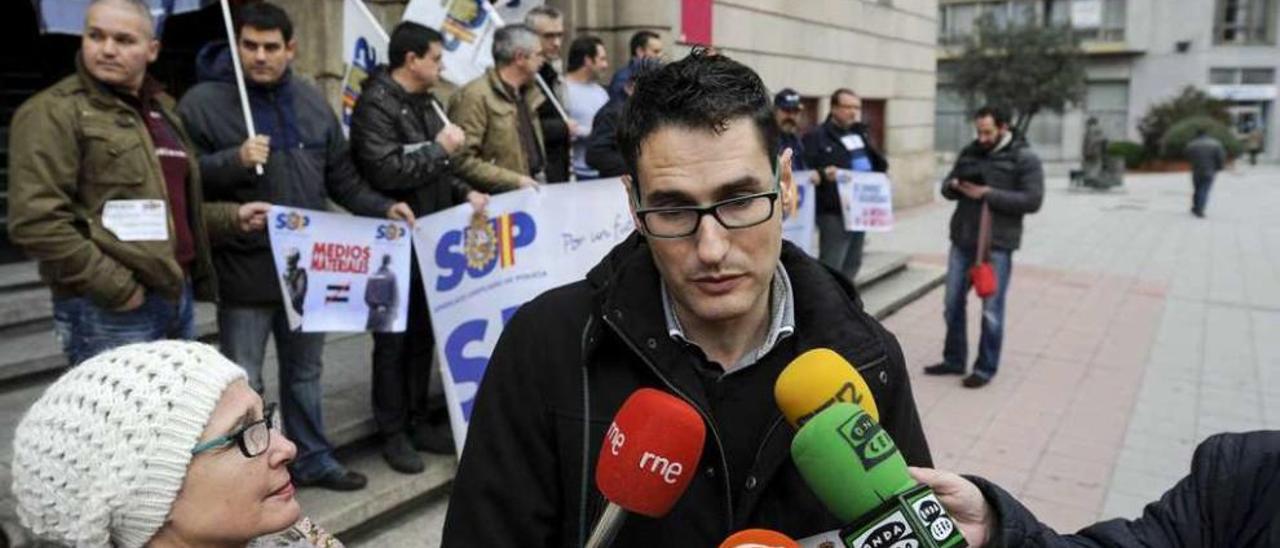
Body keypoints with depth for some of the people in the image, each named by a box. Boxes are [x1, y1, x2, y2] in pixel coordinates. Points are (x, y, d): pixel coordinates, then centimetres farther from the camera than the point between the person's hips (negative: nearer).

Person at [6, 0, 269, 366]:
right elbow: (35, 220, -17)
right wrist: (116, 288, -18)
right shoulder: (55, 112, -7)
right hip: (109, 311, -8)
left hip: (177, 297, 8)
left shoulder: (162, 110, 18)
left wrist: (232, 218, 13)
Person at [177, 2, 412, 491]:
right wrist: (234, 161, -24)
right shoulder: (203, 102, -8)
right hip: (244, 269, -5)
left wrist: (382, 207, -2)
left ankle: (312, 459, 34)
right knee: (243, 381, 5)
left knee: (305, 371, 19)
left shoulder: (312, 103, 7)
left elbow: (340, 176, 11)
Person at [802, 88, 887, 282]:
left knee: (852, 264, 16)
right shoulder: (816, 136, -5)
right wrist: (823, 174, -32)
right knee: (830, 269, -9)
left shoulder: (860, 135, 18)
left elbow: (882, 166, 16)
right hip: (834, 213, -8)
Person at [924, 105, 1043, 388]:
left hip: (997, 245, -6)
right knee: (953, 303, 11)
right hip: (962, 240, 6)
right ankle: (954, 360, 25)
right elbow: (946, 186, 14)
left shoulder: (1024, 158, -6)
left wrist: (988, 194, -19)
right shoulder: (969, 152, 10)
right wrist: (954, 185, -10)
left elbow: (1032, 201, -14)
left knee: (991, 309, 2)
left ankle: (986, 368, 14)